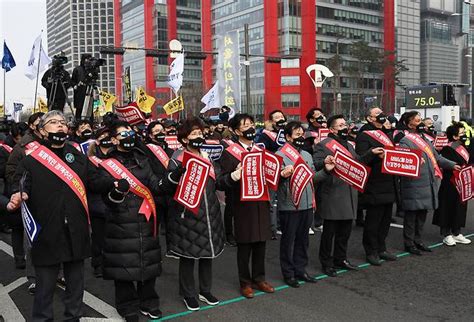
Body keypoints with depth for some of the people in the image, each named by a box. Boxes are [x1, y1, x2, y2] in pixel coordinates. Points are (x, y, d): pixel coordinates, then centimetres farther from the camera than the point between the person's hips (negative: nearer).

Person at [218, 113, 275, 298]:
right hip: (242, 205, -5)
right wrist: (234, 175, -30)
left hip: (261, 203, 5)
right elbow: (221, 181, -10)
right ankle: (245, 283, 20)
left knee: (261, 243, 13)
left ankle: (259, 279, 28)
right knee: (244, 245, 5)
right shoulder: (229, 153, -6)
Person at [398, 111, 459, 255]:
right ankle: (409, 242, 10)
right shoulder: (405, 141, -10)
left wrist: (452, 165, 17)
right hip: (414, 185, -8)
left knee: (422, 214, 14)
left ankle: (417, 240, 26)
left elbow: (436, 157, 24)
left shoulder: (425, 139, 19)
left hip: (428, 184, 8)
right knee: (411, 214, 0)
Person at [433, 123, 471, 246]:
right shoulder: (448, 149, -16)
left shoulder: (463, 147, 11)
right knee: (448, 209, 2)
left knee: (460, 209, 15)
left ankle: (456, 233, 27)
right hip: (450, 186, -8)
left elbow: (467, 164, 16)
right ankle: (446, 235, 12)